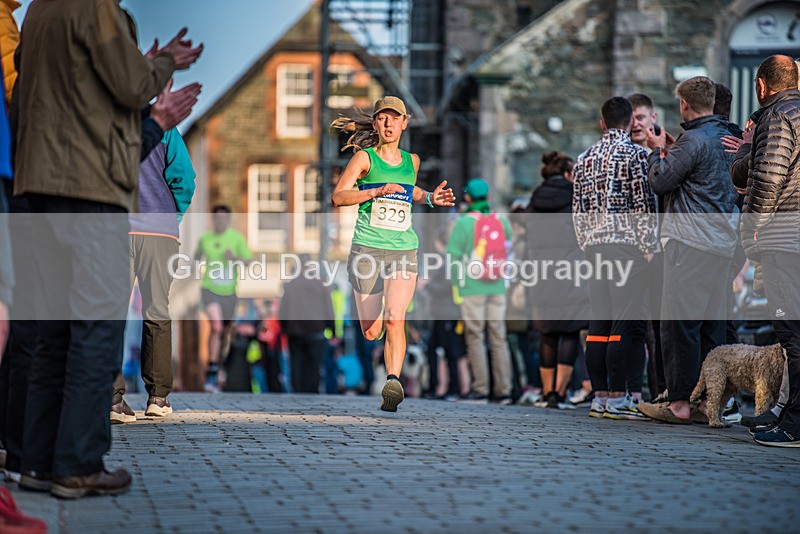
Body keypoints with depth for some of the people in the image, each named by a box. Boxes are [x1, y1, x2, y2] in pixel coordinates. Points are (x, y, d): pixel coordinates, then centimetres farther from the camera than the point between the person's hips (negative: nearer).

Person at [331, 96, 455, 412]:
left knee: (395, 320, -20)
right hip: (367, 249, -2)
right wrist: (377, 192, -22)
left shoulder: (411, 161, 13)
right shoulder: (364, 158, 0)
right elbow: (338, 196, -11)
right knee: (370, 332, 5)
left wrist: (429, 197, 16)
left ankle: (393, 383, -25)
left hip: (404, 250, 2)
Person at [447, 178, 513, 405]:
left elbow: (453, 255, -7)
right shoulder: (502, 221, 4)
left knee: (475, 338, 1)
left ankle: (480, 390, -1)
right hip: (498, 288, 4)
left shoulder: (464, 222, -7)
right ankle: (503, 390, 5)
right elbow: (509, 252, 8)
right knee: (499, 338, 7)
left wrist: (456, 281, 7)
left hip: (472, 288, -4)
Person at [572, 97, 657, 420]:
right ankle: (618, 398, -10)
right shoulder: (634, 154, -5)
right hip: (627, 246, -7)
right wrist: (650, 249, -5)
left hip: (595, 245, 7)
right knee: (627, 325, -7)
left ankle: (600, 397, 8)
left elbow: (578, 209, 16)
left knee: (598, 326, 7)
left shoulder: (586, 158, 14)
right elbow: (643, 206, -10)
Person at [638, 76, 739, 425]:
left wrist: (659, 150, 6)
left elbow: (659, 181, -10)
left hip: (691, 241, -9)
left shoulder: (693, 140, -13)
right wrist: (671, 149, 21)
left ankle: (680, 402, -7)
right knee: (711, 321, 9)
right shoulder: (726, 136, 15)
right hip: (722, 241, 9)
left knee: (680, 321, -6)